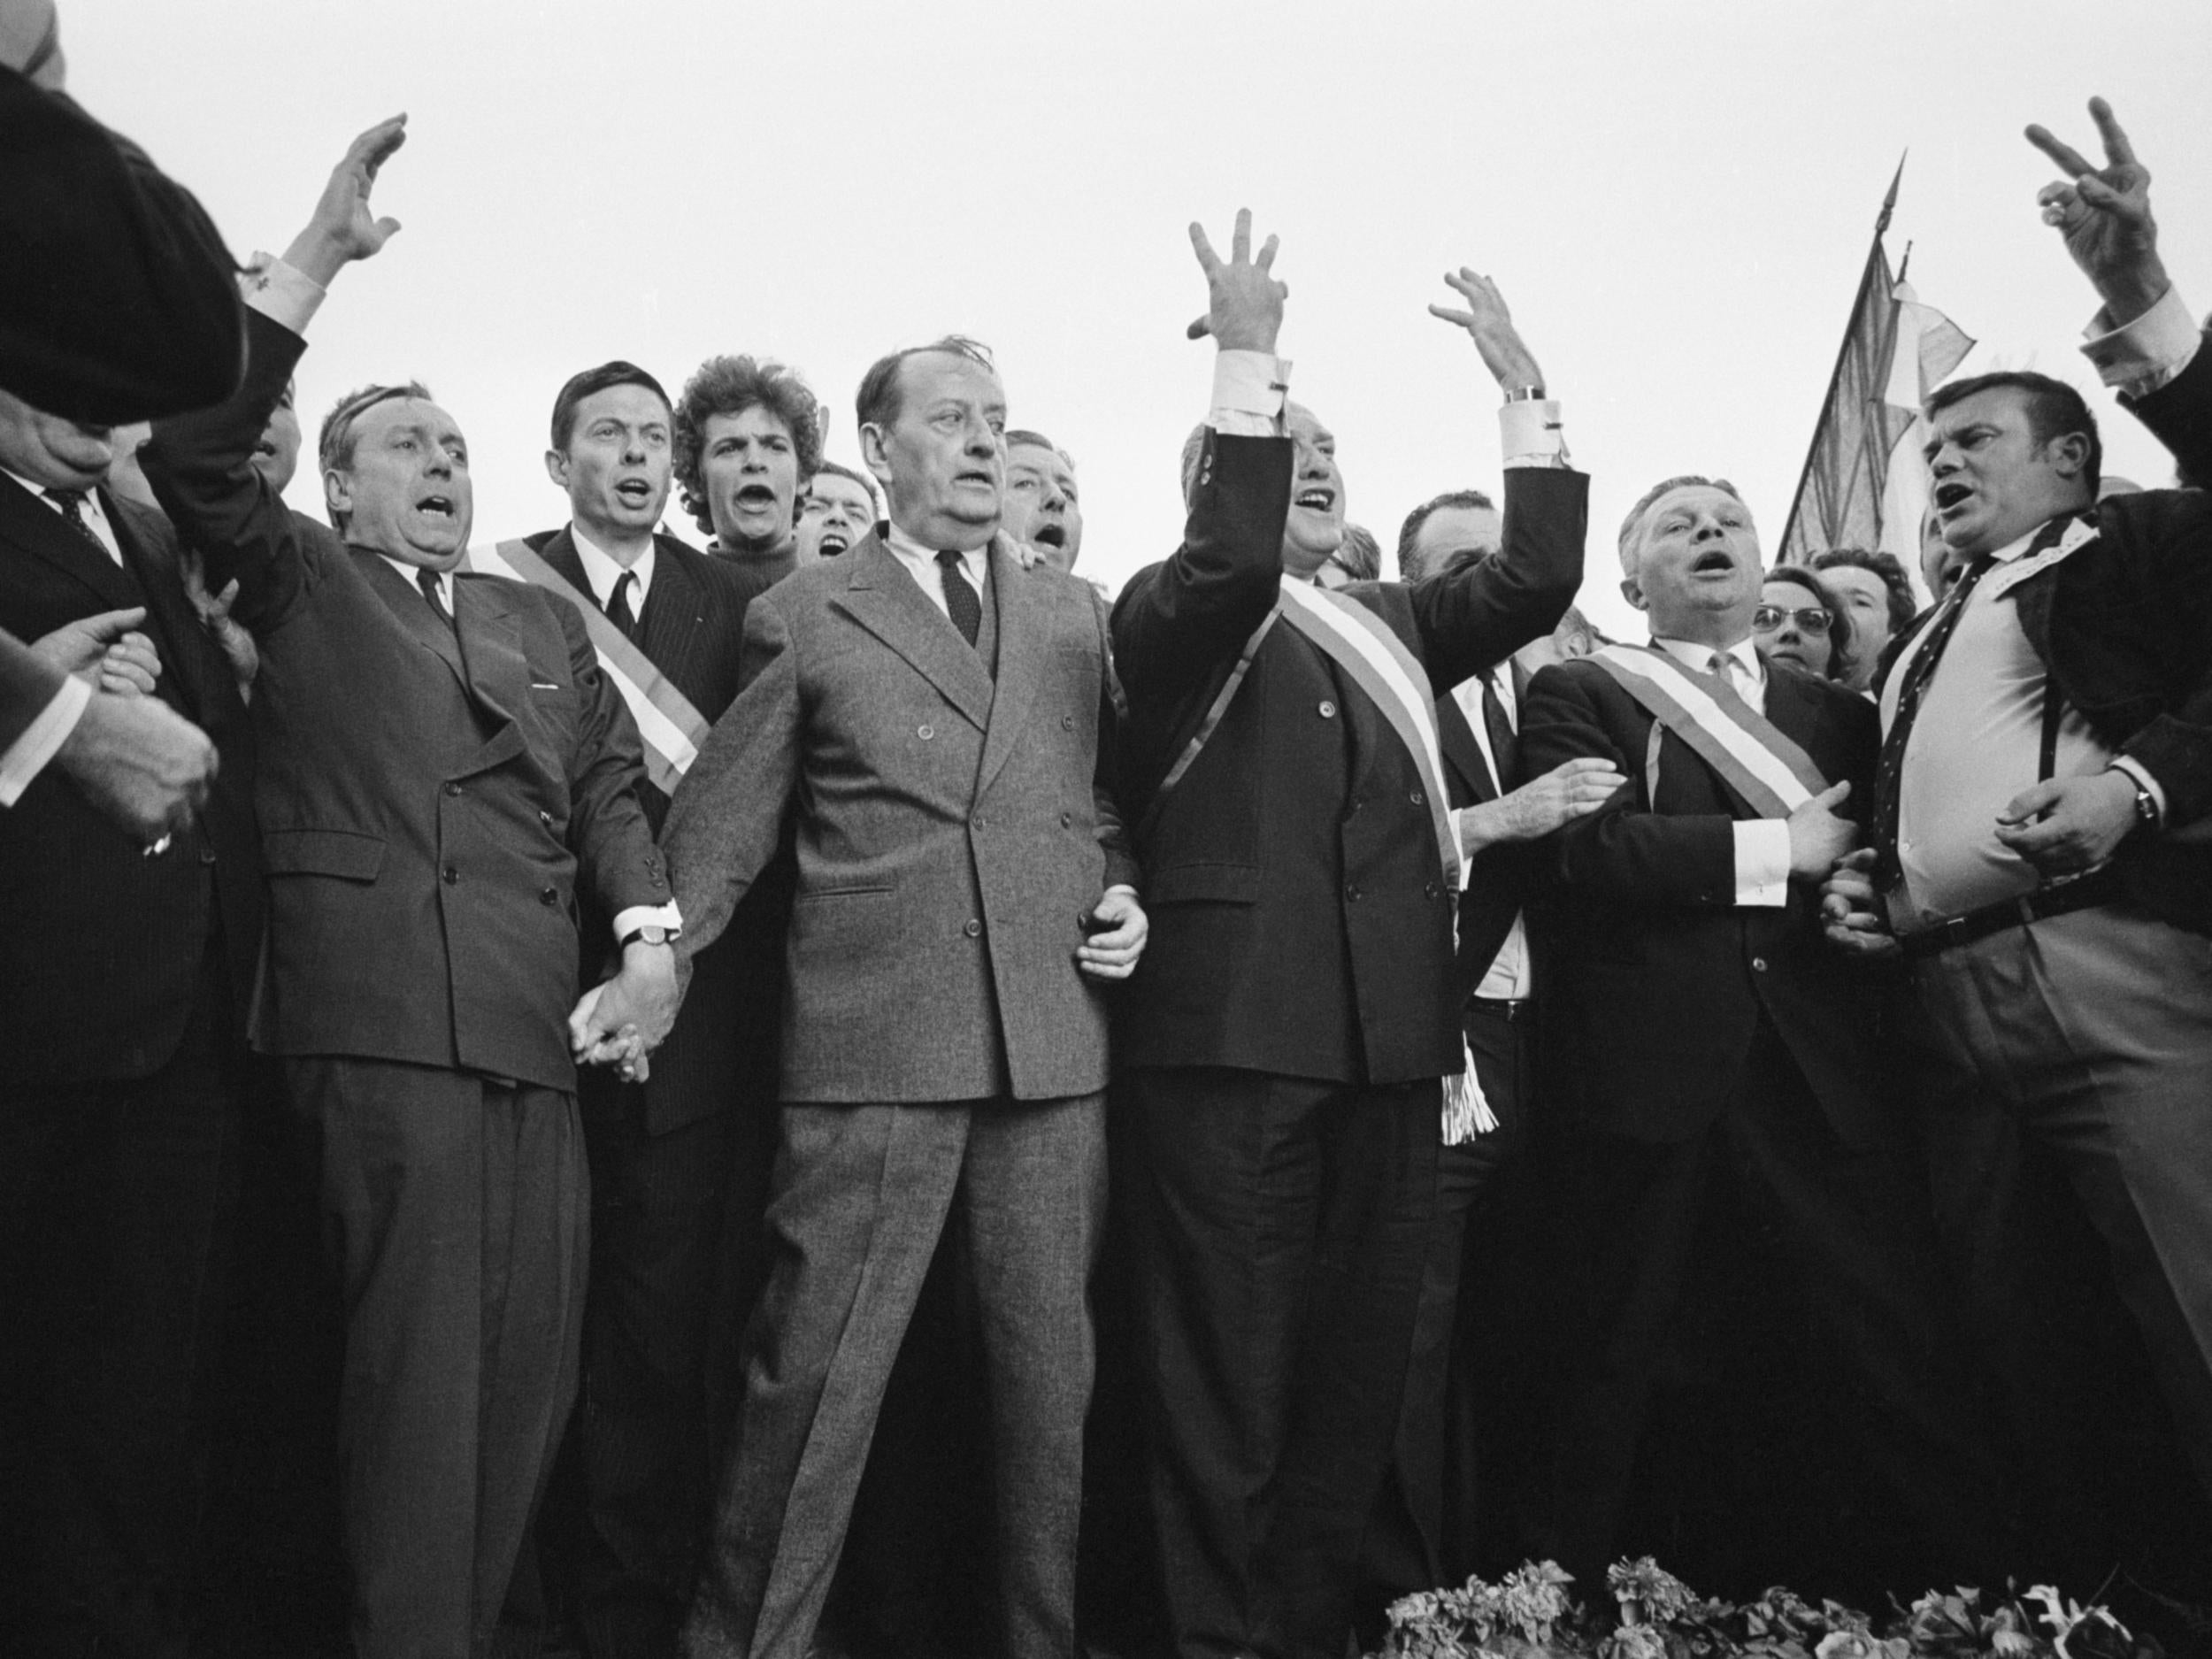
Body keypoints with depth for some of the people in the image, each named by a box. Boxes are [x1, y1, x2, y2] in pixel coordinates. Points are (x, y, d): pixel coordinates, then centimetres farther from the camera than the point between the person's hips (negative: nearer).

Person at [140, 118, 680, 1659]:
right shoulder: (302, 587, 12)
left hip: (537, 1020, 5)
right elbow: (194, 453, -4)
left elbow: (609, 779, 16)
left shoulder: (545, 619, 25)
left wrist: (648, 923, -1)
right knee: (421, 1351, -7)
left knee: (533, 1353, 5)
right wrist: (316, 260, -8)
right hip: (384, 1008, -4)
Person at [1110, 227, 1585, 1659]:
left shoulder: (1392, 625, 20)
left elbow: (1539, 579, 9)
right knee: (1230, 1383, 0)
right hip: (1234, 1032, -6)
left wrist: (1522, 388, 5)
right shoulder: (1171, 616, 2)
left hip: (1390, 1040, 6)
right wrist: (1248, 358, -20)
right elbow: (1232, 561, -19)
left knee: (1358, 1376, 12)